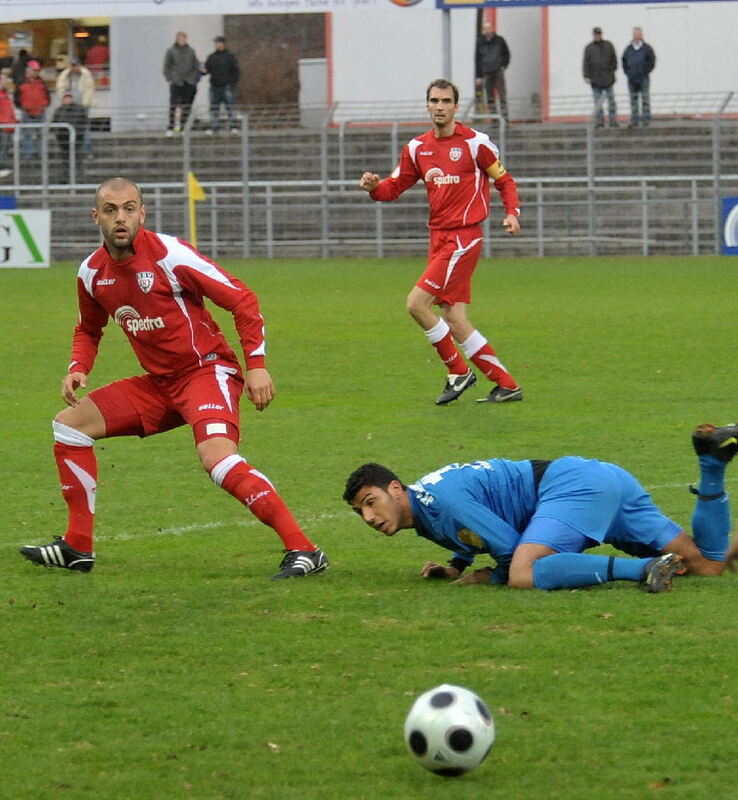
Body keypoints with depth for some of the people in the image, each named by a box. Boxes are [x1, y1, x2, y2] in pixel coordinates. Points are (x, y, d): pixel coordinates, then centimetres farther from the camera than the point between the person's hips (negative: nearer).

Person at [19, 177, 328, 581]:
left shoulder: (169, 255, -18)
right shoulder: (92, 272, 2)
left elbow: (241, 299, -14)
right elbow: (88, 329, 23)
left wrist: (256, 364, -19)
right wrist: (77, 369, 3)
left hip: (206, 370, -8)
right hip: (159, 382, 8)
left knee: (218, 458, -32)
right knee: (69, 423, 5)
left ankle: (303, 551, -32)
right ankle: (77, 547, 13)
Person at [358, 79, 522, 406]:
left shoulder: (475, 143, -6)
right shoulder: (417, 147, 11)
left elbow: (504, 180, 3)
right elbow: (394, 187, 13)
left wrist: (512, 213, -13)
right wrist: (374, 187, -9)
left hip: (463, 237, -7)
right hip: (438, 237, 7)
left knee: (416, 303, -15)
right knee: (454, 322, 4)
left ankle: (458, 371, 0)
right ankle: (506, 385, 11)